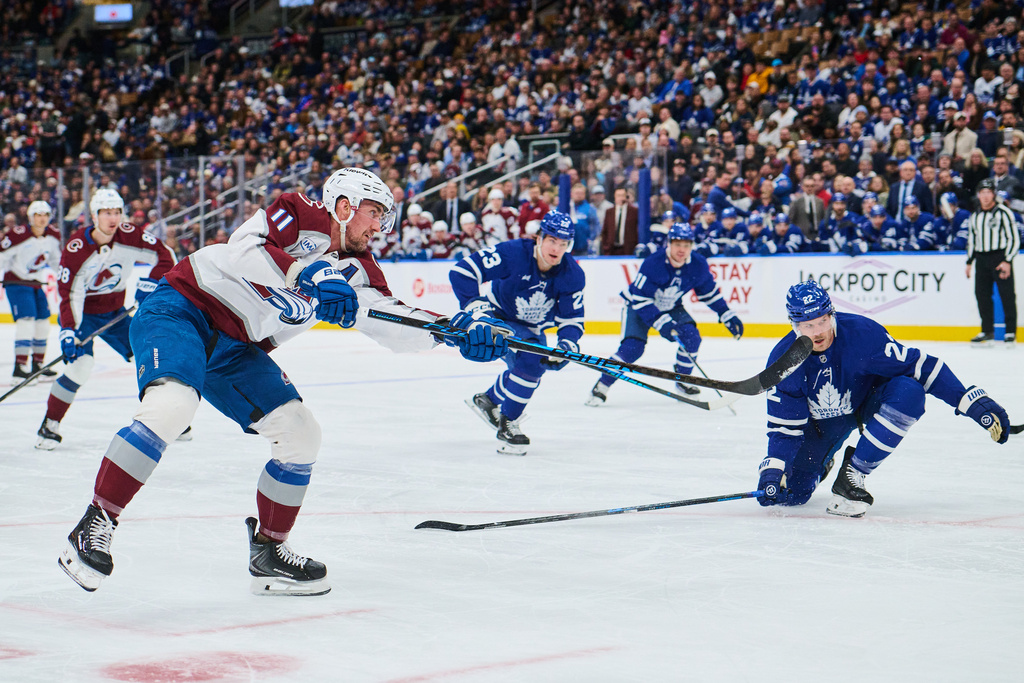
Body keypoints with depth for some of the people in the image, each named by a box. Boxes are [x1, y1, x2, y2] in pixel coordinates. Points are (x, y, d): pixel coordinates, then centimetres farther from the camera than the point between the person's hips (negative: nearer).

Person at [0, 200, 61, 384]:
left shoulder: (54, 236, -2)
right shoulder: (18, 235, -21)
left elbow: (56, 259, 18)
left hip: (37, 283, 7)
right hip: (16, 282, -7)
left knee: (43, 323, 10)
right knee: (26, 321, -20)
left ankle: (37, 365, 24)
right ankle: (19, 369, -22)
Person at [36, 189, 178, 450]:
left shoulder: (129, 236, -15)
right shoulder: (76, 247, -25)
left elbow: (165, 255, -5)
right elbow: (68, 292, -24)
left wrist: (150, 283, -17)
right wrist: (68, 331, -32)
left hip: (115, 312, 5)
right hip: (81, 312, -4)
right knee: (81, 365, -24)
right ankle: (49, 425, -11)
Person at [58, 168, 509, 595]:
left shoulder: (356, 271, 8)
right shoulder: (300, 216, -11)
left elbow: (397, 327, 3)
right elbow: (243, 251, -27)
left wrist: (456, 328, -12)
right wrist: (306, 278, -37)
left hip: (236, 350, 8)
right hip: (180, 310, -8)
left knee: (302, 435, 0)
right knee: (172, 405, -33)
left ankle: (268, 551, 14)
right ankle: (95, 524, -25)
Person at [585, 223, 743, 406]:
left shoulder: (698, 265, -18)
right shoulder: (653, 263, -33)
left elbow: (709, 292, 1)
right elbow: (640, 300, -31)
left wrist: (728, 316, 0)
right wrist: (661, 323, -38)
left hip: (672, 307, 5)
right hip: (639, 306, -5)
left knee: (691, 336, -17)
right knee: (633, 347, -22)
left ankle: (683, 379, 7)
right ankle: (601, 385, -9)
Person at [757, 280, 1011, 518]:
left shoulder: (862, 332, -31)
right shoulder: (783, 360, -23)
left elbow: (918, 365, -27)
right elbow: (784, 426, -17)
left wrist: (972, 401, -30)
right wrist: (773, 470, -33)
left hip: (868, 404, -2)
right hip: (821, 422, 2)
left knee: (908, 391, -35)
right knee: (789, 493, -8)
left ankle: (852, 473, -25)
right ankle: (819, 465, 31)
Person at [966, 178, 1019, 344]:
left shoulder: (1004, 213, -5)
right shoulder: (974, 217, 14)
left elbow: (1014, 239, -7)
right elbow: (971, 240, 24)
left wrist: (1007, 261, -14)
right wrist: (969, 262, 18)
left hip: (1000, 257, -6)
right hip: (981, 259, 6)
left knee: (1007, 295, -6)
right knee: (981, 294, 3)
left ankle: (1010, 331, -2)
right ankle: (987, 331, 12)